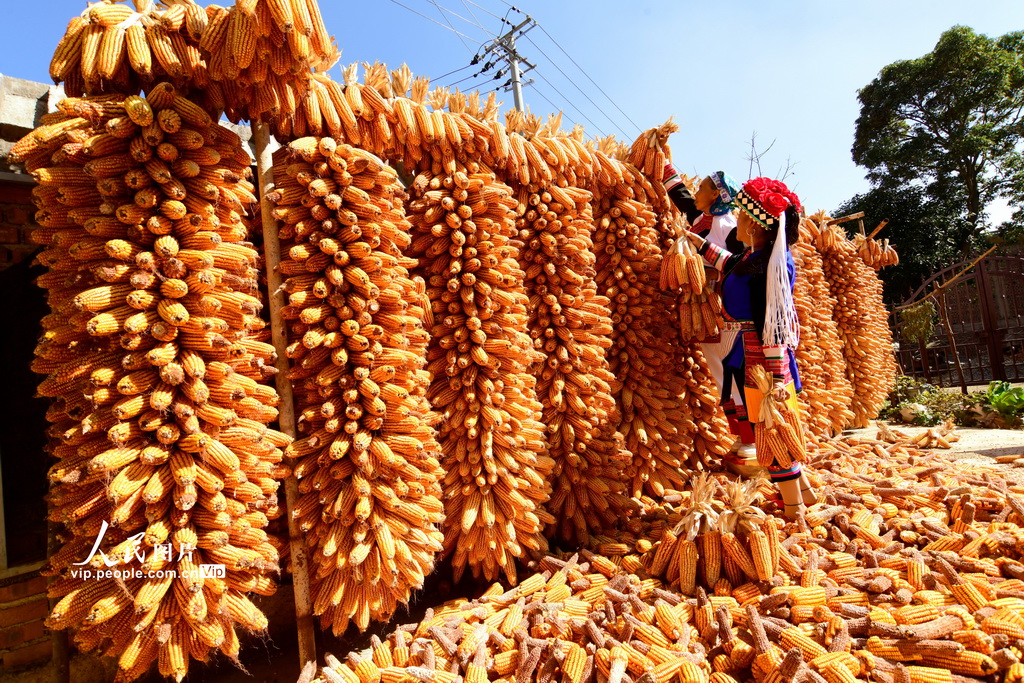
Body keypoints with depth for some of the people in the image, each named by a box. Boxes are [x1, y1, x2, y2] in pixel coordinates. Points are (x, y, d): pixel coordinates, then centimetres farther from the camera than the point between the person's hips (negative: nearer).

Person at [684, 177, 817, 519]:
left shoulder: (766, 263, -19)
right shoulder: (756, 255, 9)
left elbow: (773, 324, -22)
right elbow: (731, 265, 34)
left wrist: (776, 377, -22)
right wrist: (700, 242, 38)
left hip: (762, 359, -9)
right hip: (750, 354, 9)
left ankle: (795, 511, 14)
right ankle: (803, 490, 34)